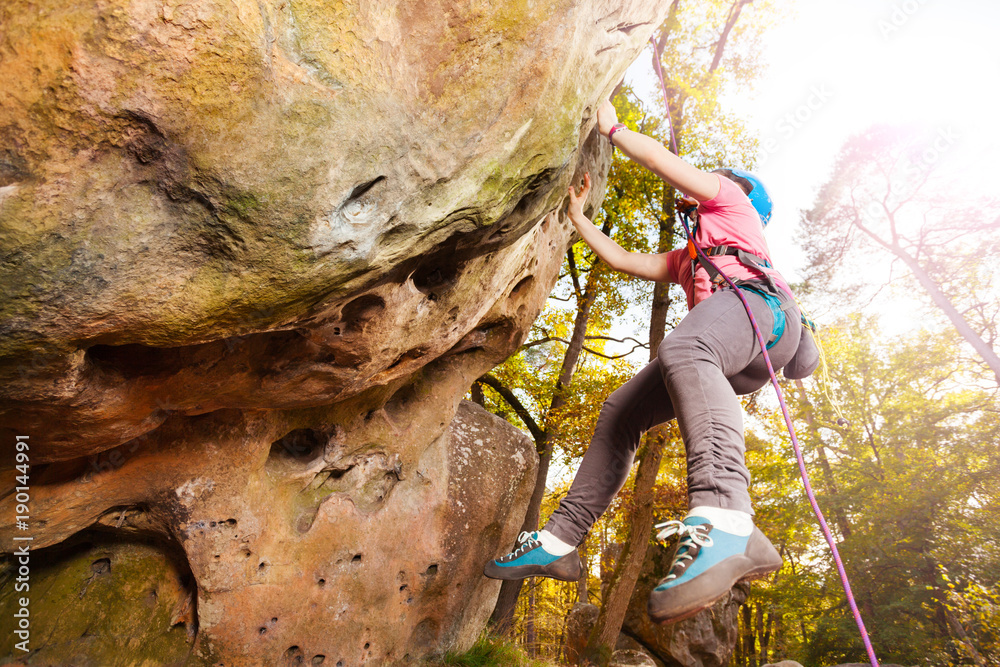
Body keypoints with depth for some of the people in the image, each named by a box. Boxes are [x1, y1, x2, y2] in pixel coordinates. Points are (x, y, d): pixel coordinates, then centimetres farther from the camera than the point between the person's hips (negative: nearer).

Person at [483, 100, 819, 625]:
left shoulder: (731, 200, 27)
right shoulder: (689, 256, 46)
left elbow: (661, 159, 15)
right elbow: (625, 261, 40)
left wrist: (612, 128, 30)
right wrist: (579, 218, 43)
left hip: (754, 301, -8)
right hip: (729, 359, 8)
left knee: (683, 349, -41)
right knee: (621, 409, -5)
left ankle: (725, 524, -62)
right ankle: (559, 541, -9)